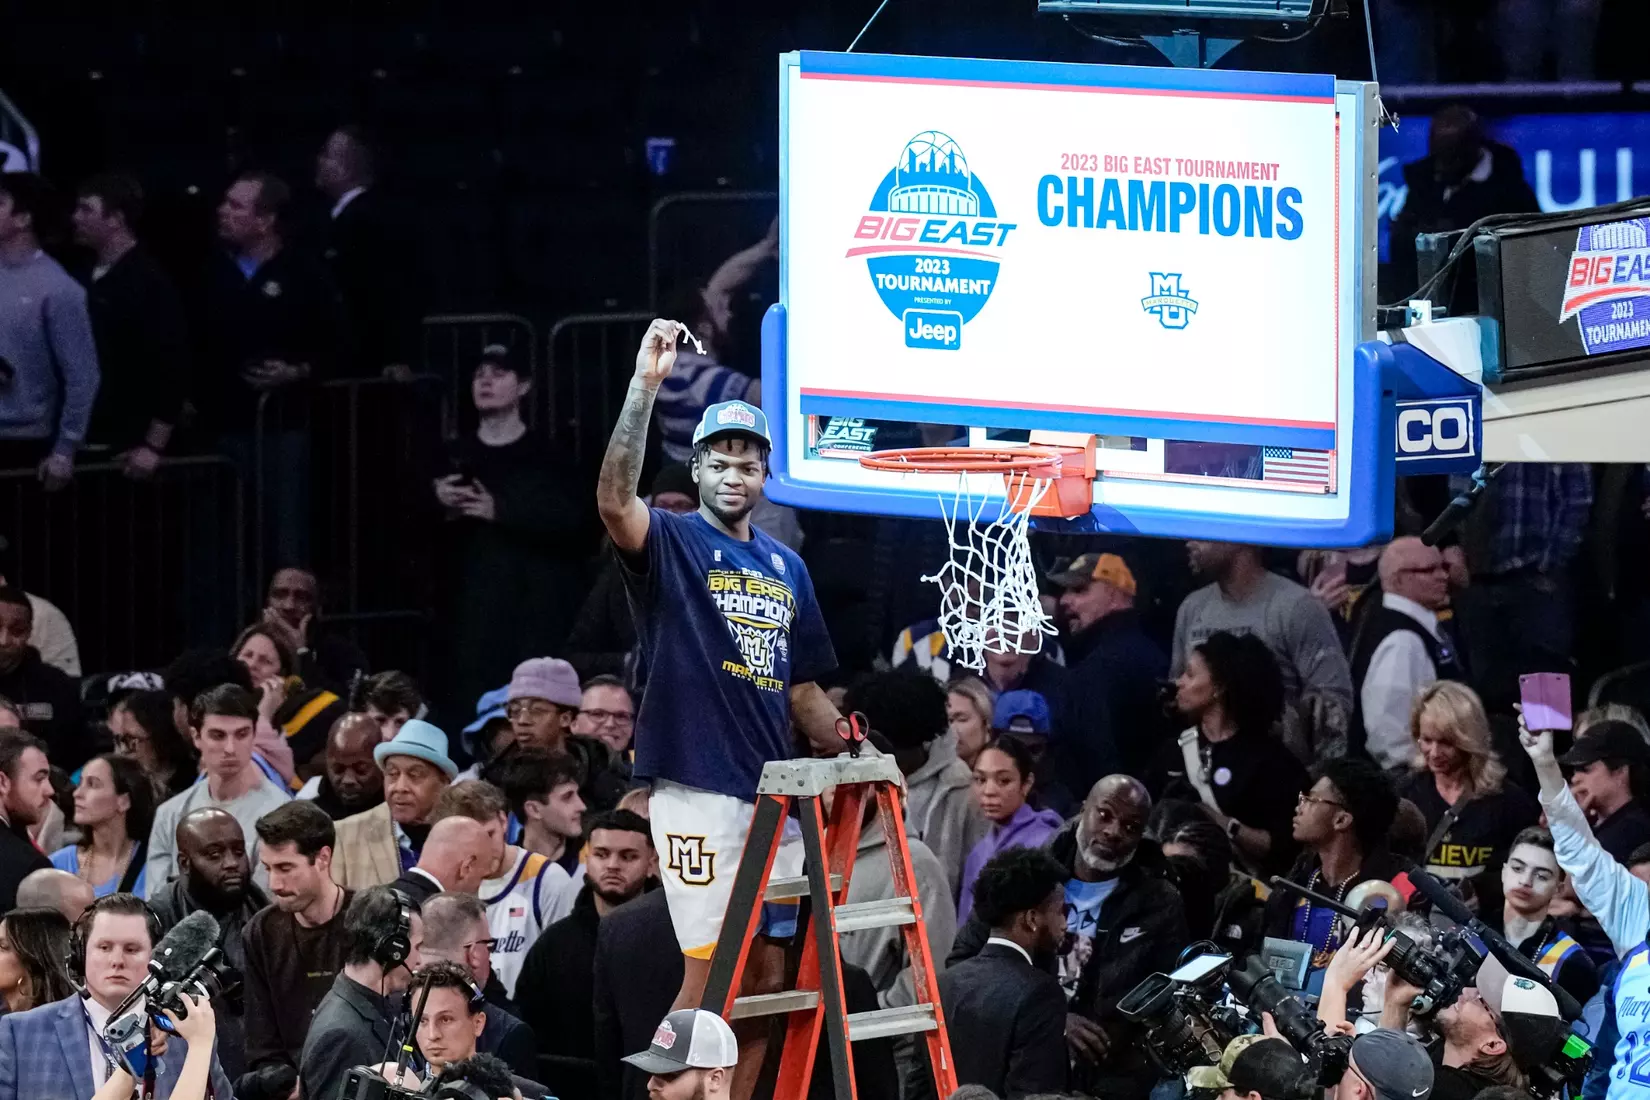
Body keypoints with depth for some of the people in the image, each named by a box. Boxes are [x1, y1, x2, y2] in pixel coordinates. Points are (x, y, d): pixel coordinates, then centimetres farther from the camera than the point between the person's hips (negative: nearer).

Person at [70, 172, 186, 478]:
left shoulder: (152, 284, -9)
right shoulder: (84, 277, 11)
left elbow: (171, 369, -13)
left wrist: (154, 447, -18)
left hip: (126, 450, -6)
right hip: (83, 442, 6)